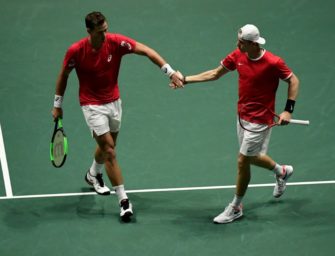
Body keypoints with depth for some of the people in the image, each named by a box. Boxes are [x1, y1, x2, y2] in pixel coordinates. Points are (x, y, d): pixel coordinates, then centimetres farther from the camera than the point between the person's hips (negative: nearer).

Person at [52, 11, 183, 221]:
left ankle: (93, 175, 52)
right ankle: (124, 200, -5)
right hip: (92, 105, -4)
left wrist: (170, 72, -30)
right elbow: (64, 75, -4)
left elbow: (147, 51, -20)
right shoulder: (76, 51, -20)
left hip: (114, 101, 4)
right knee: (110, 151, -10)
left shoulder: (116, 42, -17)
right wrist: (58, 105, 3)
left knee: (107, 146, 21)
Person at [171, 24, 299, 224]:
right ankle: (282, 171, 50)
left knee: (243, 161, -3)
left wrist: (288, 110, -17)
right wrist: (186, 79, 2)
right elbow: (215, 74, 6)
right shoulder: (238, 55, -5)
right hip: (243, 116, 7)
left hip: (259, 120, -7)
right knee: (251, 157, 20)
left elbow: (294, 81, -10)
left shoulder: (273, 63, -23)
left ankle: (236, 207, 14)